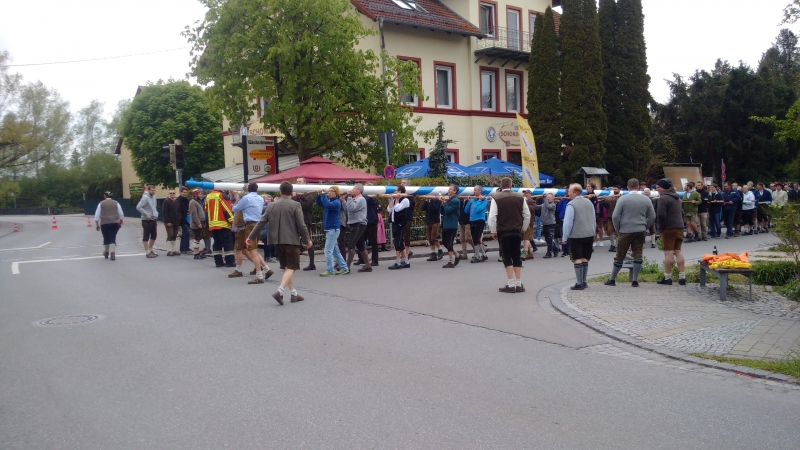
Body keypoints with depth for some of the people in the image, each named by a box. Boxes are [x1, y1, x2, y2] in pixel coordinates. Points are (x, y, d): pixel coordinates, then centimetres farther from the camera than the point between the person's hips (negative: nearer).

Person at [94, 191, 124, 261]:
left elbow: (97, 215, 3)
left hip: (104, 223, 0)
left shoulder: (101, 203, 4)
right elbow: (121, 214, 5)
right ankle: (112, 253, -13)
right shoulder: (116, 203, 5)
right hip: (115, 223, 0)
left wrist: (97, 224, 9)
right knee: (112, 238, 0)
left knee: (106, 238, 13)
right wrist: (120, 222, 17)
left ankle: (106, 253, 26)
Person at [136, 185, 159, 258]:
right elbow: (138, 207, -22)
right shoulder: (145, 197, -15)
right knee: (146, 236, -1)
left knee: (154, 235, 14)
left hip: (153, 220, 9)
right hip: (147, 220, -9)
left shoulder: (153, 197, 11)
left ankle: (150, 250, 27)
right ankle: (147, 252, 3)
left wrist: (156, 214, 12)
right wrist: (146, 214, -21)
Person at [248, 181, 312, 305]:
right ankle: (280, 291, -18)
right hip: (292, 240, -5)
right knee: (291, 268, -1)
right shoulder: (295, 205, -8)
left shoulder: (272, 205, 6)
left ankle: (293, 294, 20)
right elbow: (301, 225, -10)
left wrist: (251, 237, 14)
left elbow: (261, 222, 6)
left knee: (287, 267, 16)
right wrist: (307, 240, 2)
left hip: (278, 241, 6)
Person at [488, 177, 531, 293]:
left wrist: (493, 231, -1)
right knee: (517, 257, 11)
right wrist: (523, 228, 18)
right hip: (517, 231, 3)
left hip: (503, 232, -3)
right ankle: (519, 284, 12)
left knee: (507, 258, 1)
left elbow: (492, 216, -11)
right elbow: (527, 215, 7)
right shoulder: (520, 197, 4)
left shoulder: (496, 198, -8)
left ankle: (511, 285, -2)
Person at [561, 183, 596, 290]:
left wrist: (564, 238, -8)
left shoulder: (571, 204, -13)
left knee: (577, 259, -2)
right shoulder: (589, 202, 9)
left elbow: (568, 223, -15)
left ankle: (579, 283, -2)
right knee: (585, 259, 13)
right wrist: (593, 233, 25)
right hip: (589, 234, 7)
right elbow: (594, 219, 16)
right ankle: (584, 282, 19)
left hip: (576, 236, -7)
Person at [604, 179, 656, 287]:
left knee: (619, 256, 5)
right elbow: (652, 216, 6)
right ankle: (635, 280, 6)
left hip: (625, 231, -2)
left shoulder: (622, 199, -7)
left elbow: (615, 216, -10)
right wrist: (645, 228, 15)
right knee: (638, 255, 6)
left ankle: (612, 279, 14)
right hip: (640, 231, 2)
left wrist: (618, 229, 3)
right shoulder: (646, 199, 4)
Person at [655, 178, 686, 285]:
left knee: (668, 253, -3)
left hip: (669, 229, -8)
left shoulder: (663, 198, -14)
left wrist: (661, 227, -8)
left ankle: (668, 278, 1)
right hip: (679, 227, 9)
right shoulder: (677, 197, 17)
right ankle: (682, 277, 11)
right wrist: (679, 222, 19)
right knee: (678, 251, 12)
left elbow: (661, 215, -20)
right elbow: (681, 212, 22)